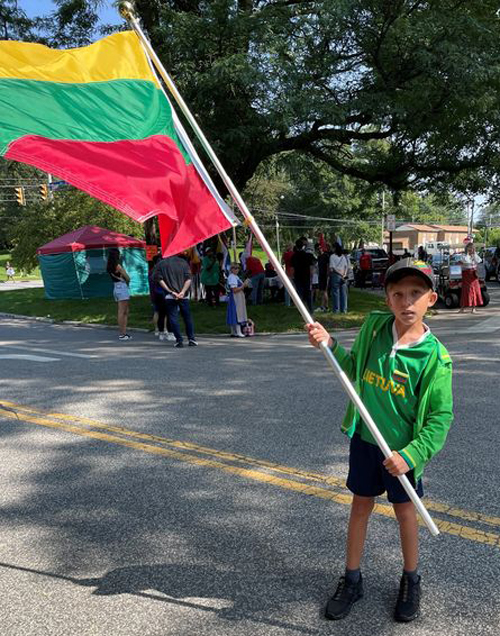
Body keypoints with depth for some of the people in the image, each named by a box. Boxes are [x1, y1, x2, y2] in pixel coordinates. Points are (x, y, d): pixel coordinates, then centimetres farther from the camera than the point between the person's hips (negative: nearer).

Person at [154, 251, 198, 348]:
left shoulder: (161, 264, 5)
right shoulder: (183, 262, 7)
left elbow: (159, 280, -5)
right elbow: (188, 279, -2)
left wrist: (171, 291, -8)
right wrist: (183, 292, -8)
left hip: (170, 296, -2)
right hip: (184, 296, 2)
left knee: (173, 318, 3)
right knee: (187, 317, 12)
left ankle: (179, 340, 0)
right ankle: (191, 339, 14)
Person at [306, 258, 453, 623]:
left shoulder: (434, 357, -20)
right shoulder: (374, 327, -9)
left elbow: (440, 418, -14)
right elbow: (354, 368, 6)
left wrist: (411, 455, -22)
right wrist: (330, 345, -10)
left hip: (403, 449, -3)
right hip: (364, 438, 3)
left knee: (405, 510, 16)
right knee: (360, 506, 16)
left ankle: (411, 581, 41)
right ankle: (352, 580, 35)